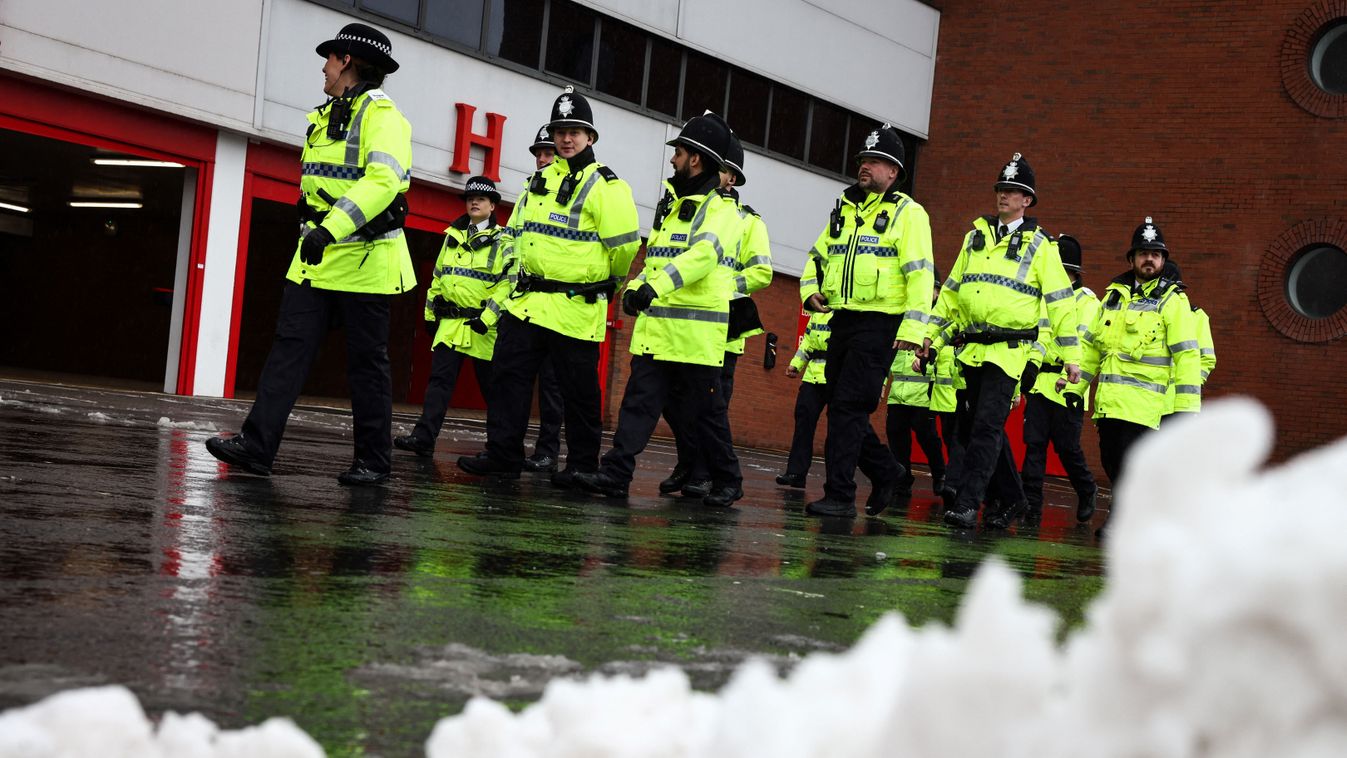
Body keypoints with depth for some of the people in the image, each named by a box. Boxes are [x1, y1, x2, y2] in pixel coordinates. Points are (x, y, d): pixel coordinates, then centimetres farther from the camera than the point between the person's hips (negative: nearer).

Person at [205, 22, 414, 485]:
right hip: (317, 258, 8)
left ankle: (374, 460, 9)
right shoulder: (325, 118, 17)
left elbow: (383, 180, -27)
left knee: (366, 363, 0)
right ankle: (257, 444, -7)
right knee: (290, 346, -2)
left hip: (365, 261, -8)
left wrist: (331, 228, -35)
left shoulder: (381, 116, -12)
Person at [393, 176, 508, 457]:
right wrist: (430, 314, 17)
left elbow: (508, 284, -10)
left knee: (491, 386, 4)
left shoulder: (502, 242, -1)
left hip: (483, 327, -4)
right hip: (450, 325, 4)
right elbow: (438, 278, 21)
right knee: (439, 379, -4)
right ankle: (424, 437, -9)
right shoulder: (453, 237, 16)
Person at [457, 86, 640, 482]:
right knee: (508, 374, 2)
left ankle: (582, 465, 11)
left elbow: (624, 245, -10)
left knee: (578, 390, 2)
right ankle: (502, 455, 7)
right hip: (526, 301, 7)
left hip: (575, 308, -7)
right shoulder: (539, 180, 15)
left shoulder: (605, 186, -9)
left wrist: (602, 285, 4)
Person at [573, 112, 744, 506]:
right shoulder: (673, 205, 21)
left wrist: (656, 285, -37)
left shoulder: (720, 209, -7)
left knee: (705, 411, 1)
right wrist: (635, 288, 10)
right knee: (639, 400, -1)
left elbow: (702, 255, -25)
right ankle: (616, 473, -4)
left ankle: (728, 481, 14)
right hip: (655, 327, 7)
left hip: (695, 334, -7)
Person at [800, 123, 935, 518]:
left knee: (848, 407, -12)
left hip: (879, 324, -7)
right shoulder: (844, 209, 18)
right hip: (843, 321, 7)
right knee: (841, 407, 9)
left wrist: (912, 328, -19)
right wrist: (811, 289, 5)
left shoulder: (908, 213, -3)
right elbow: (818, 256, 26)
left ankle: (840, 495, -8)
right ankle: (885, 472, 27)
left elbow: (920, 275, -11)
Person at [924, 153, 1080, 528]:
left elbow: (1060, 303, -1)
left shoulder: (1039, 246, 1)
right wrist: (932, 334, 17)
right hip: (971, 349, 6)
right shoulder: (976, 237, 15)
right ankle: (1010, 496, 27)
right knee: (974, 427, 12)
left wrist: (1072, 356, -6)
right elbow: (951, 291, 21)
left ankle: (967, 503, -17)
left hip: (1008, 351, -6)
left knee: (987, 427, -14)